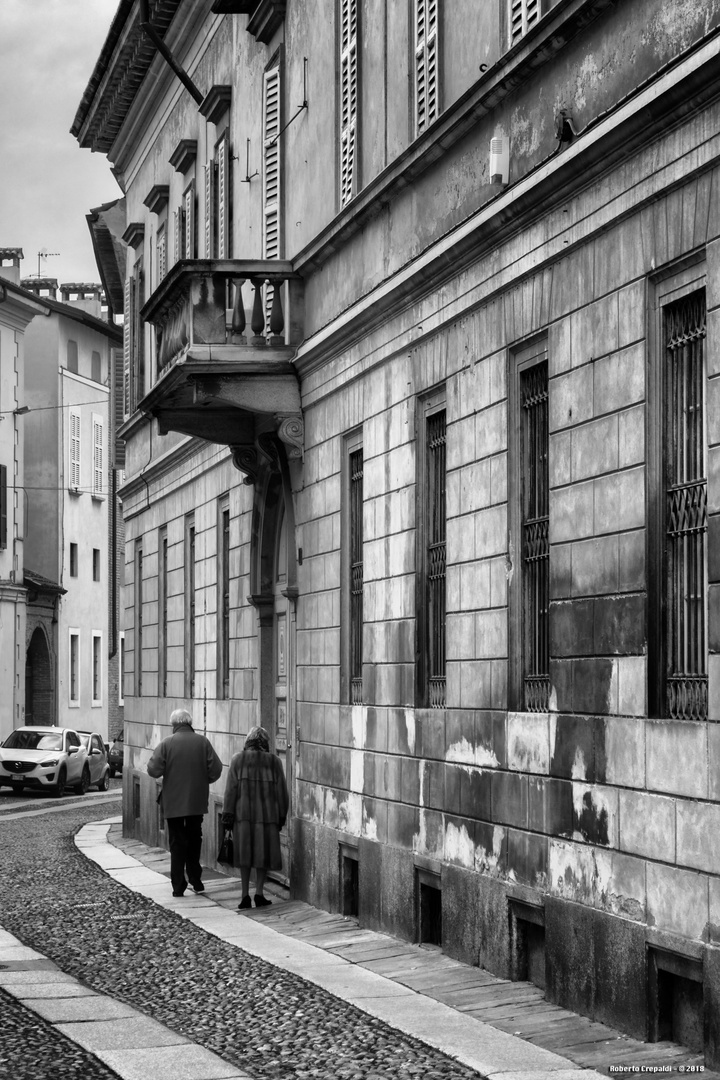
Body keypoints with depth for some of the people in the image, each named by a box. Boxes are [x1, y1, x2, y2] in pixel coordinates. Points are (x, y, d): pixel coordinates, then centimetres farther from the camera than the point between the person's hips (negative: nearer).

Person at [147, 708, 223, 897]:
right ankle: (195, 880, 19)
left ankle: (178, 885, 2)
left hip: (173, 802, -2)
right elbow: (216, 768, -7)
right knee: (194, 840, 18)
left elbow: (154, 770, -15)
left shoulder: (167, 743, -10)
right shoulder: (202, 742, -4)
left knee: (177, 842, 5)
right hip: (197, 801, 2)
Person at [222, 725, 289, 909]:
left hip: (243, 813, 0)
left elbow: (231, 789, -5)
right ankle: (259, 893, 2)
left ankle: (245, 895, 4)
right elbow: (281, 792, 1)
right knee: (263, 852, 11)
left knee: (245, 852, 10)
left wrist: (227, 815, -3)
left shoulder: (238, 760, -2)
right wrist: (281, 817, 10)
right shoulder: (274, 762, -1)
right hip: (267, 813, 0)